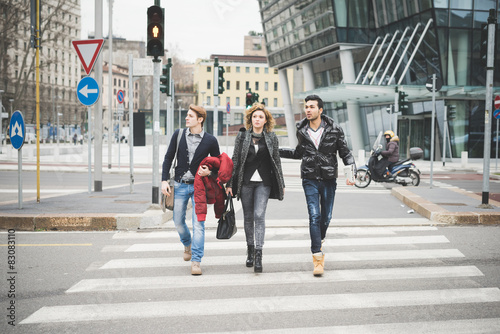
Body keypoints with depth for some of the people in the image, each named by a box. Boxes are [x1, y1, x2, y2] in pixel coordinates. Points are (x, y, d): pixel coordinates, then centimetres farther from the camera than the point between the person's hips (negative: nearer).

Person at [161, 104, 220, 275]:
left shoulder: (210, 140, -3)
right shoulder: (178, 134, 1)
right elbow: (168, 158, 5)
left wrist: (209, 171, -14)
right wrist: (164, 180, -3)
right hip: (180, 185, 3)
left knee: (198, 224, -9)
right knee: (178, 222, 11)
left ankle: (196, 261, -4)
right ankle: (187, 244, 42)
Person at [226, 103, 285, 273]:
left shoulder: (272, 137, 4)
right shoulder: (242, 135, 3)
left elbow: (277, 161, 11)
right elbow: (235, 160, 5)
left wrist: (281, 184, 11)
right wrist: (230, 183, 1)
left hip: (264, 182, -1)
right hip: (245, 182, 1)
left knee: (259, 215, -13)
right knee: (248, 216, 9)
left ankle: (258, 255, -15)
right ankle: (250, 250, 25)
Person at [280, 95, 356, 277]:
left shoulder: (334, 130, -3)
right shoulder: (302, 131, 4)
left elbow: (345, 153, 1)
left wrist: (351, 171, -14)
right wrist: (277, 151, 18)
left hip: (329, 179, 0)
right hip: (310, 179, 0)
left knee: (326, 217, 8)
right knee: (314, 216, -11)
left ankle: (319, 241, 39)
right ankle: (318, 258, -10)